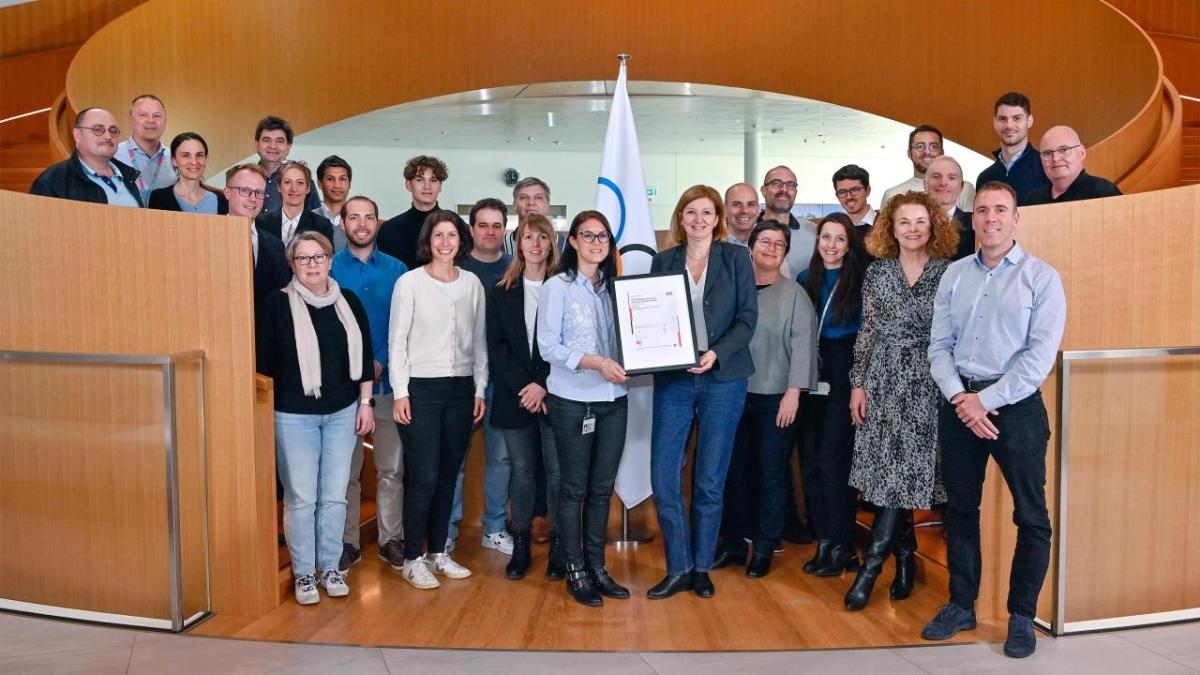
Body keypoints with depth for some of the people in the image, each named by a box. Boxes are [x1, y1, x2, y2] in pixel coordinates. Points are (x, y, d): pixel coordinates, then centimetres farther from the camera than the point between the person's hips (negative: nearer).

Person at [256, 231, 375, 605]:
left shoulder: (348, 302, 5)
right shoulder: (278, 303, -5)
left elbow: (364, 355, 9)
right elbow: (264, 361, -3)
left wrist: (365, 402, 6)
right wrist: (267, 411, -3)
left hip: (342, 413, 3)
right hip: (294, 415, -3)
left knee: (334, 496, 7)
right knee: (300, 498, 1)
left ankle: (330, 568, 21)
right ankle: (304, 573, 16)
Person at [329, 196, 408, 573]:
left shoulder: (396, 269, 4)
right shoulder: (329, 269, 1)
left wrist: (381, 362, -12)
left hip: (388, 380, 1)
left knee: (391, 468, 7)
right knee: (345, 469, 8)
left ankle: (391, 538, 21)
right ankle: (347, 542, 20)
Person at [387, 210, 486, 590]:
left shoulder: (472, 284, 6)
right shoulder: (410, 282, -4)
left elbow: (479, 341, 10)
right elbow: (397, 341, -4)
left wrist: (479, 389, 7)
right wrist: (400, 393, -8)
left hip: (461, 388, 4)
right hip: (421, 388, -4)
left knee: (448, 475, 10)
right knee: (424, 477, -4)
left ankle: (438, 552, 24)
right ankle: (413, 559, 11)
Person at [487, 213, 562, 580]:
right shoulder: (500, 292, 10)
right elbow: (496, 347, 4)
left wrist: (543, 385, -12)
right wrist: (523, 387, -8)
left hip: (554, 395, -2)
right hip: (514, 395, 2)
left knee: (558, 471, 0)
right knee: (522, 471, 8)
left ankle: (559, 545, 12)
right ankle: (520, 544, 19)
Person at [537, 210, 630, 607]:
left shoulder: (614, 287, 10)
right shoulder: (557, 287, -4)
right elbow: (548, 347, -10)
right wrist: (595, 363, -21)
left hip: (613, 399, 5)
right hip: (572, 400, -4)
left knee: (602, 488, 11)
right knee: (574, 488, 5)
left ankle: (597, 566, 23)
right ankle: (575, 572, 16)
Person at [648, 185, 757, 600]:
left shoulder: (736, 258, 5)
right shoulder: (663, 261, 10)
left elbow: (748, 317, -1)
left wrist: (717, 354, -16)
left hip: (723, 379, -1)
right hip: (672, 378, 2)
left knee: (710, 481, 6)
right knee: (663, 477, -3)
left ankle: (701, 567, 21)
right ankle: (678, 568, 12)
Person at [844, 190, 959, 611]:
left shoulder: (948, 272, 0)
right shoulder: (877, 272, 7)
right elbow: (867, 331, 8)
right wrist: (858, 384, 3)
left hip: (928, 384, -2)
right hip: (884, 381, 3)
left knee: (907, 467, -6)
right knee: (889, 468, 5)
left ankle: (872, 563, 0)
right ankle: (905, 557, 20)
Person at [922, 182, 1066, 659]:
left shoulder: (1041, 277, -3)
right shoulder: (954, 276, 9)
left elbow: (1040, 355, -11)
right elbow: (939, 347, 5)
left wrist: (985, 401, -14)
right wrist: (959, 397, -10)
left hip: (1016, 405, -3)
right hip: (959, 404, 4)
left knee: (1031, 516, 4)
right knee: (960, 509, 11)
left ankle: (1022, 615, 20)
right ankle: (961, 605, 25)